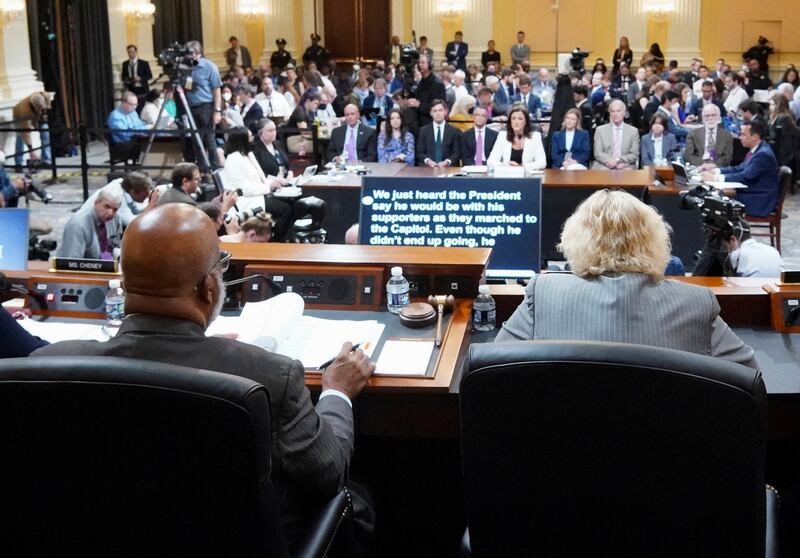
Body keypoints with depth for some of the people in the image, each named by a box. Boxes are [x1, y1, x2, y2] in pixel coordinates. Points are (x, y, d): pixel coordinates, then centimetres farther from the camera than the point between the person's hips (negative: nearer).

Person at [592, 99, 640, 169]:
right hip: (604, 167, -1)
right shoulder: (600, 130, 11)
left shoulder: (633, 131, 12)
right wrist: (611, 162, -15)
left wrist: (618, 160, -13)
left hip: (625, 167, 1)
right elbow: (597, 153, 2)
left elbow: (634, 154, 5)